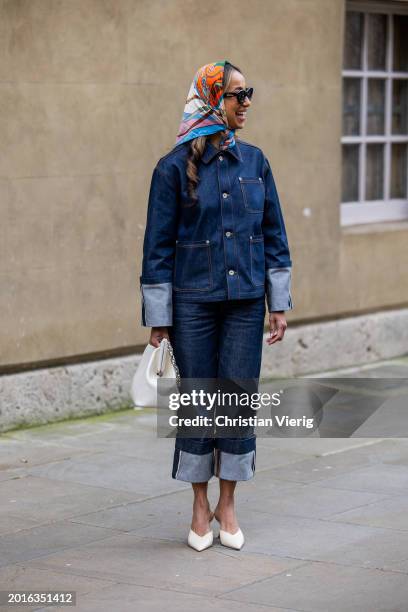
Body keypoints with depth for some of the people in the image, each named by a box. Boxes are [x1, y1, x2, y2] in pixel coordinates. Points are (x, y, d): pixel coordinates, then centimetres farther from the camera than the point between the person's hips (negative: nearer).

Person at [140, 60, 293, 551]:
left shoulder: (254, 161, 5)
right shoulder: (174, 167, -6)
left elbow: (274, 235, 9)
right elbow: (158, 245, -3)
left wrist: (279, 302, 5)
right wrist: (157, 316, -4)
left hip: (246, 300, 3)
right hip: (193, 302, -3)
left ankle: (227, 504, 17)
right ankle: (200, 506, 18)